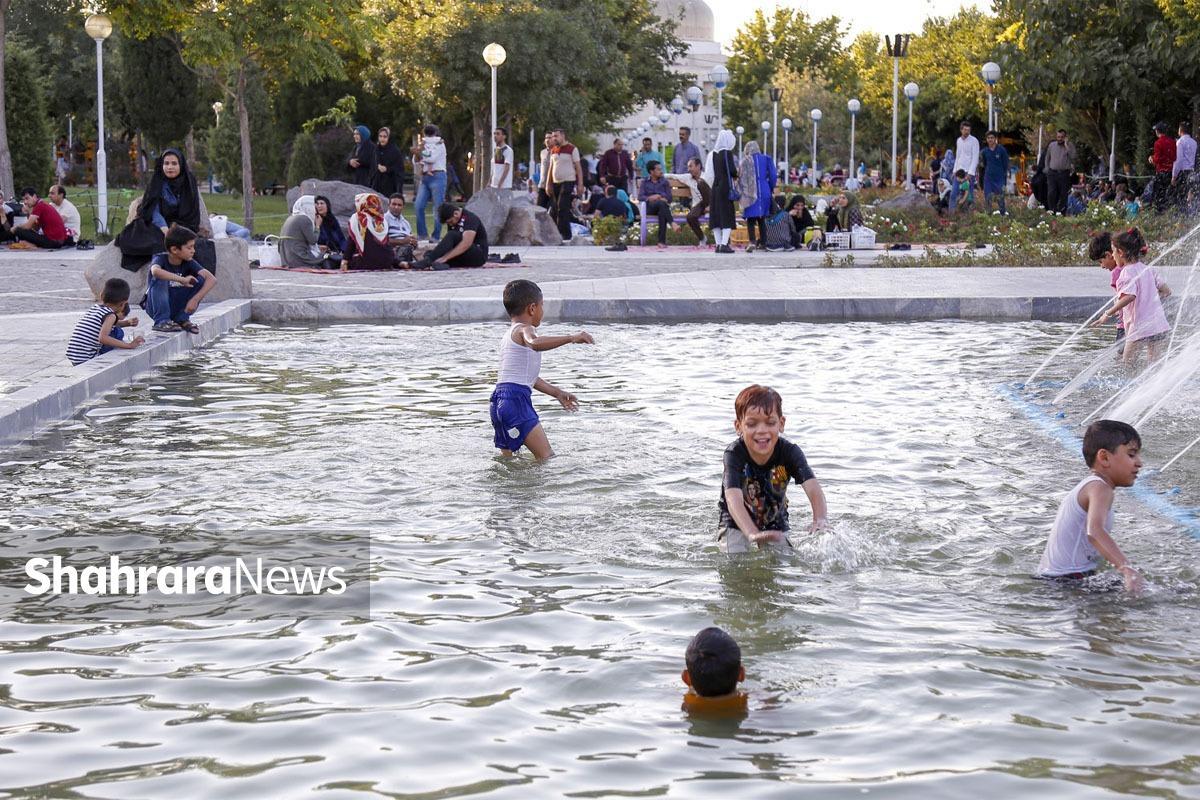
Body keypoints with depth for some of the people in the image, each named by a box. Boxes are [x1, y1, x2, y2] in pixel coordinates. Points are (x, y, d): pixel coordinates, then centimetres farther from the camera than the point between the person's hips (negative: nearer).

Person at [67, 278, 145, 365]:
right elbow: (103, 338, -29)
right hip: (87, 360, -8)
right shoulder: (110, 315, -12)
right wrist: (129, 345, -26)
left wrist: (128, 323, 18)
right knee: (118, 333, -4)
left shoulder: (94, 308, 13)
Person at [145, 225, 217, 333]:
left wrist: (195, 299, -31)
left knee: (201, 280, -15)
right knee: (160, 279, -31)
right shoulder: (160, 259, -18)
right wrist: (182, 279, -44)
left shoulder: (189, 263, -7)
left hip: (176, 307, 4)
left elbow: (212, 279, -18)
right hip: (156, 306, -4)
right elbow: (155, 271, -44)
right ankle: (161, 321, -26)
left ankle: (182, 319, -6)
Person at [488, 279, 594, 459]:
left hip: (500, 399, 10)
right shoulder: (524, 330, -6)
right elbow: (535, 343, -33)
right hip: (515, 398, -10)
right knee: (546, 457, -14)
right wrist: (570, 338, -34)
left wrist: (557, 393, 37)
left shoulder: (510, 334, 26)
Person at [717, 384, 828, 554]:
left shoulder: (789, 452, -22)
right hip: (737, 525, -2)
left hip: (775, 525, 2)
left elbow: (813, 489, -36)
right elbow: (734, 499, -45)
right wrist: (753, 534, -64)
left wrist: (820, 520, -59)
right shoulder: (734, 455, -29)